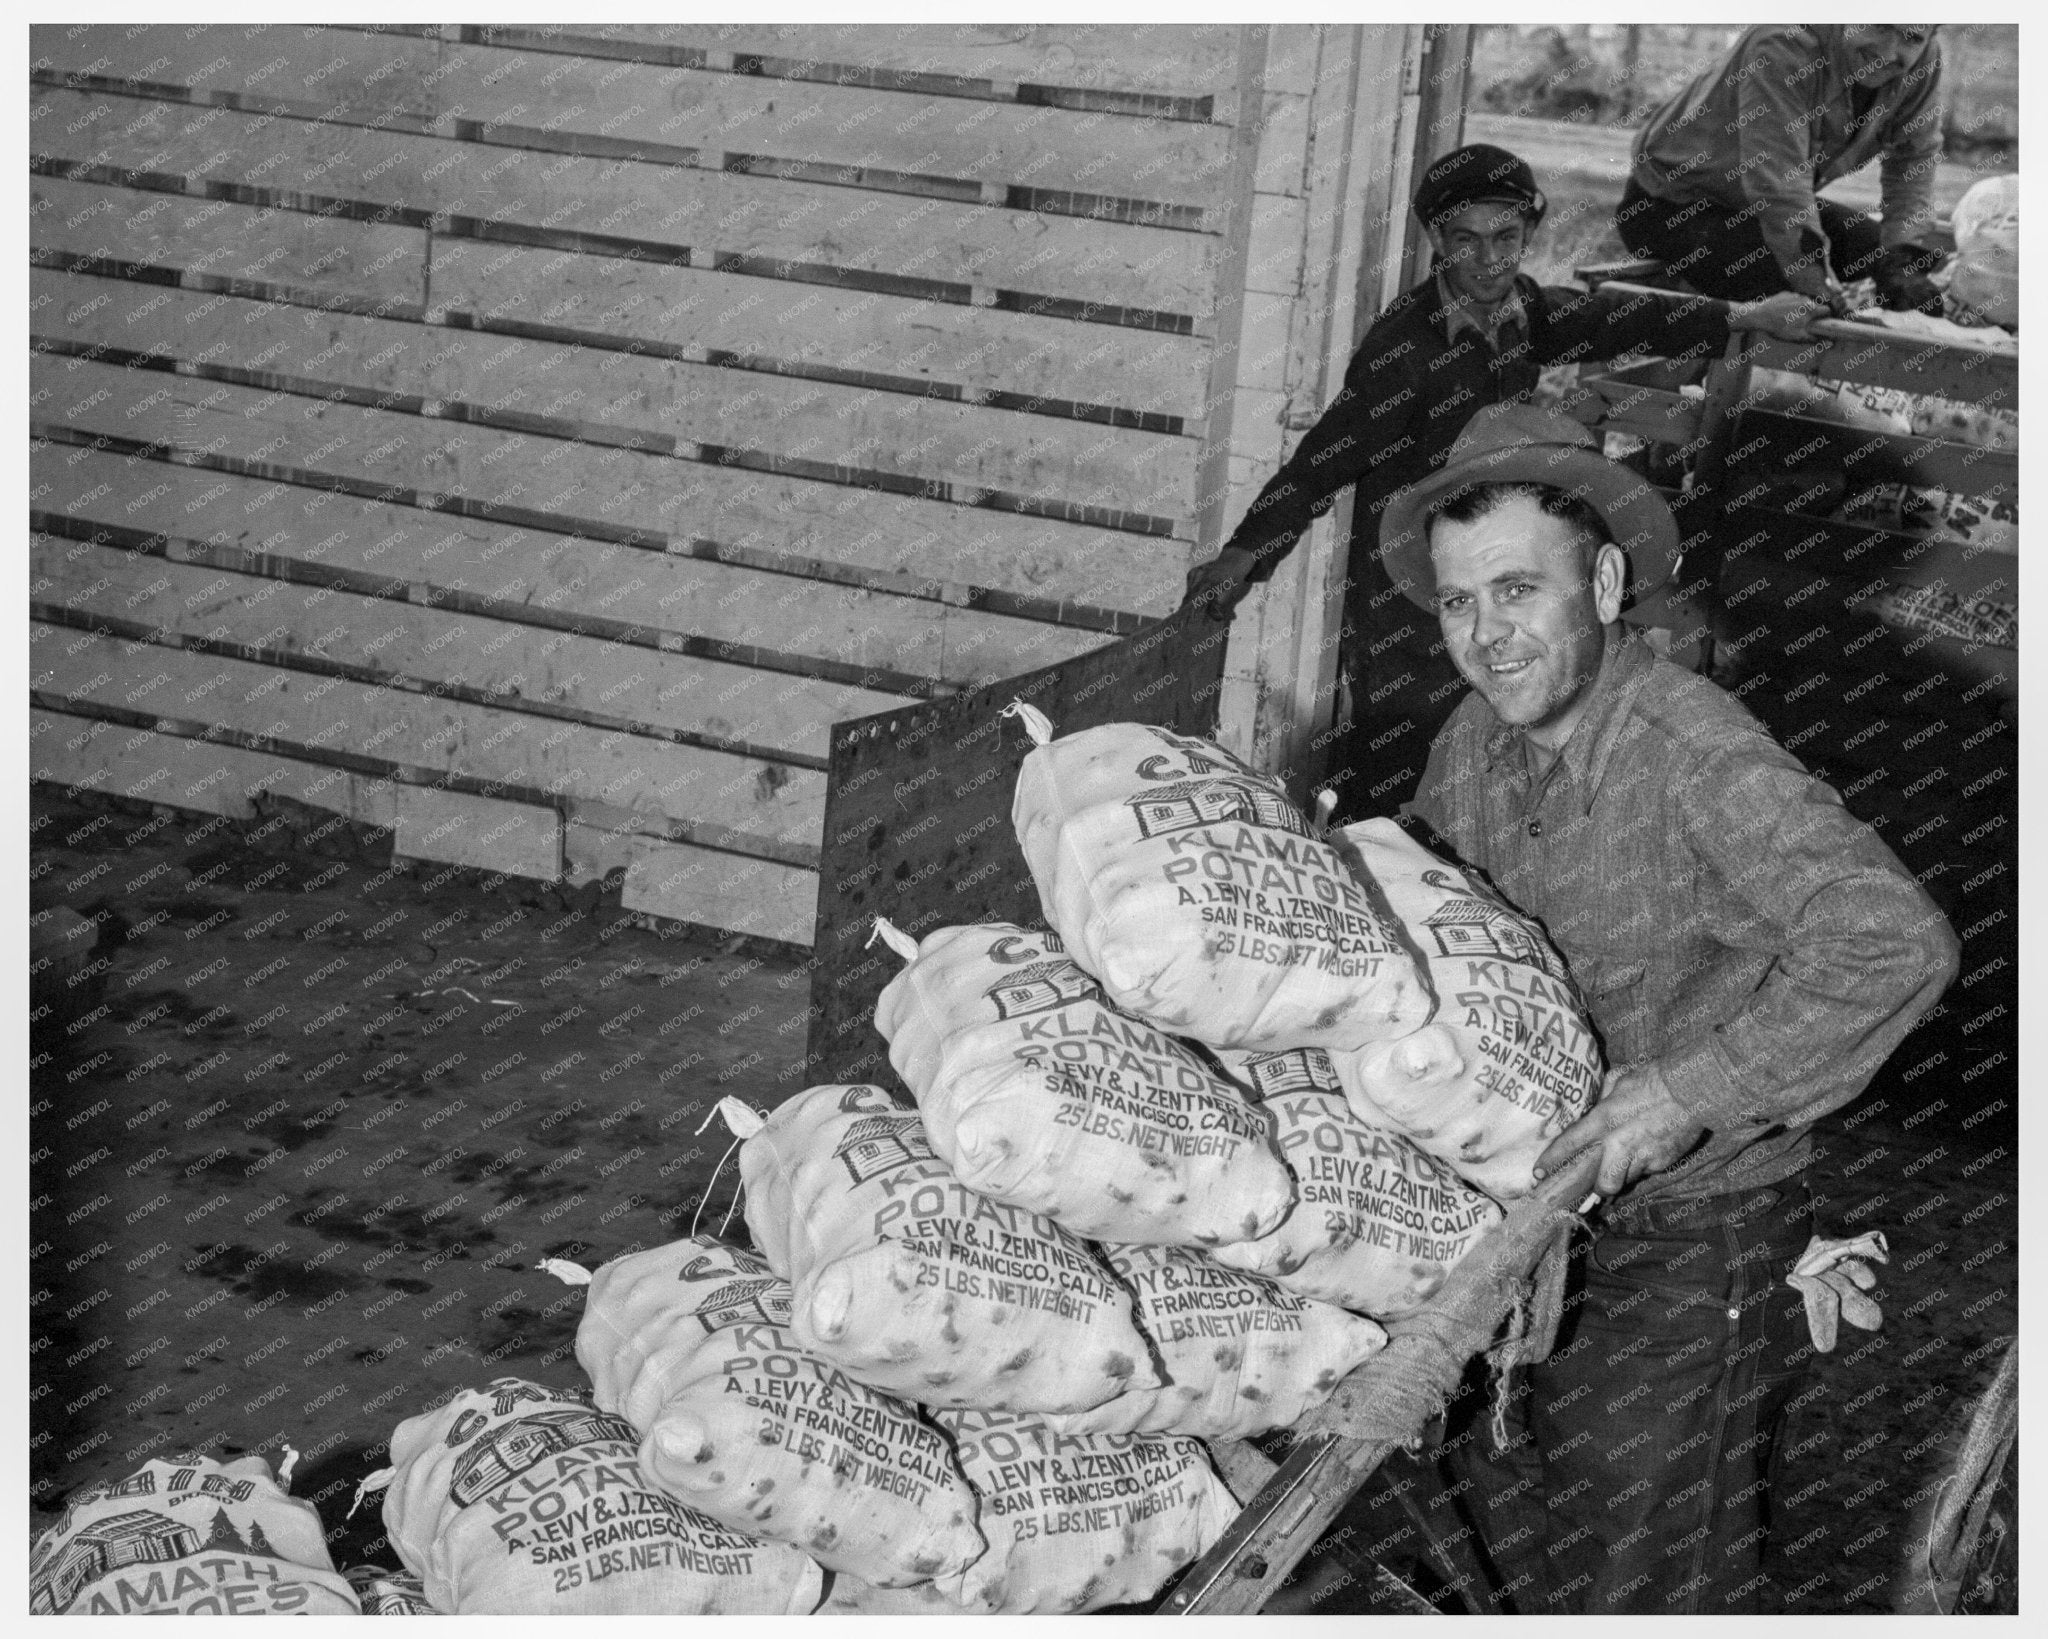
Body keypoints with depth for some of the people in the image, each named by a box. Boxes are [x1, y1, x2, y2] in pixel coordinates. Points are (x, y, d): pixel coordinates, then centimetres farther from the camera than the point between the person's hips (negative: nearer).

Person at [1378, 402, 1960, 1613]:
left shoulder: (1700, 760, -29)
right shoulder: (1477, 738, -5)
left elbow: (1897, 947, -38)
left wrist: (1698, 1089, -35)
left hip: (1697, 1228, -7)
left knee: (1658, 1572, 8)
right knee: (1516, 1504, 26)